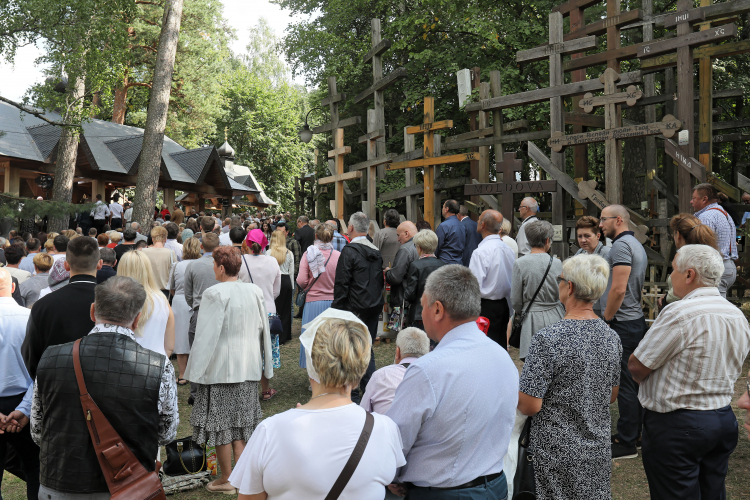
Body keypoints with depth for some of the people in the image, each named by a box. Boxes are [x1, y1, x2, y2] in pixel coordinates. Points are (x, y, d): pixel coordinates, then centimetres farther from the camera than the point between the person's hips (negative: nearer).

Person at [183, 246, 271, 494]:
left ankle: (227, 479, 15)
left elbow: (205, 335, -14)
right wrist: (265, 365, 20)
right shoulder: (256, 291, 2)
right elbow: (263, 330, 10)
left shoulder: (215, 294, -15)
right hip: (249, 367, 6)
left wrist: (196, 369, -7)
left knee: (221, 422, 6)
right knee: (241, 421, 13)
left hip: (221, 368, -6)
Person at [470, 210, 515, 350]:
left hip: (486, 307, -8)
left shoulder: (481, 252, -17)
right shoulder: (508, 249, 8)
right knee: (501, 346, 15)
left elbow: (475, 286, -20)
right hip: (504, 305, 8)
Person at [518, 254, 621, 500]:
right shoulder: (612, 337, -2)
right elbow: (612, 396, 11)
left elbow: (530, 405, -19)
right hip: (600, 452, 6)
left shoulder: (548, 339, -22)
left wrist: (514, 391, 0)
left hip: (558, 455, -6)